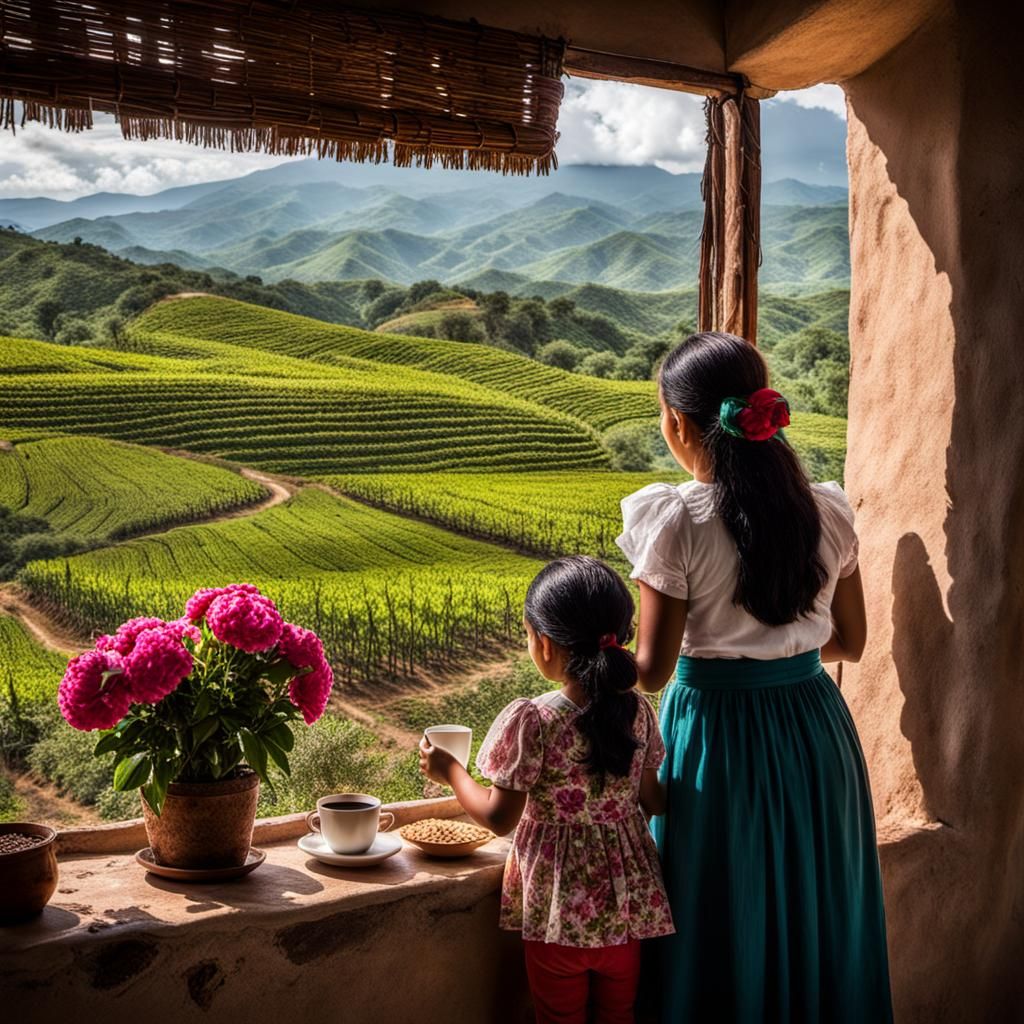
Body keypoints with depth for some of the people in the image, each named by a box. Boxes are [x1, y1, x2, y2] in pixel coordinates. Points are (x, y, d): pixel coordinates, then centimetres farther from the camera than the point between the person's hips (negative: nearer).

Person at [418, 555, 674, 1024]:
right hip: (628, 899, 4)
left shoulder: (531, 722, -22)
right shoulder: (638, 711, -7)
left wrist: (449, 771, 1)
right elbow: (652, 801, 4)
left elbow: (499, 818, -14)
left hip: (560, 907, -4)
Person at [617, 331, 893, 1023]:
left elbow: (653, 671, -14)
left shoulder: (675, 522, -17)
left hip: (719, 735, -4)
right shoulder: (829, 511, -3)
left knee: (722, 934, 13)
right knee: (820, 922, 20)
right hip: (818, 729, 4)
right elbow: (850, 642, 6)